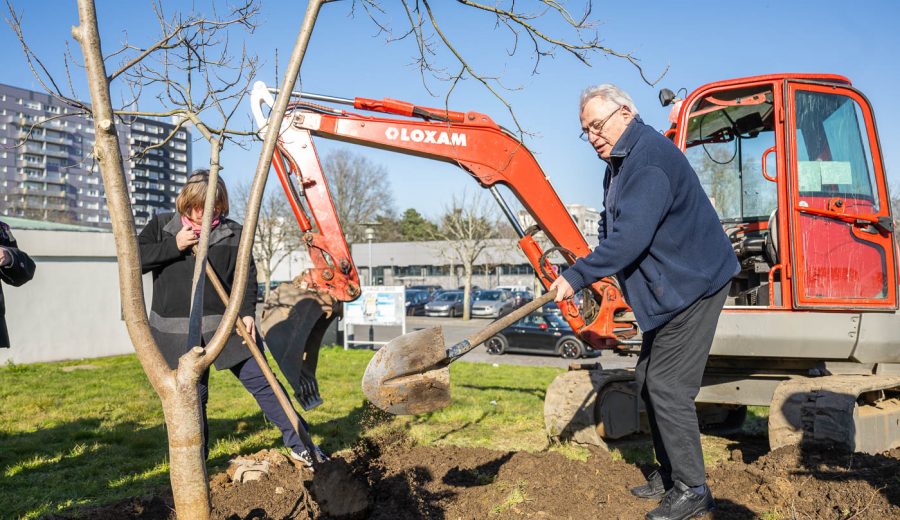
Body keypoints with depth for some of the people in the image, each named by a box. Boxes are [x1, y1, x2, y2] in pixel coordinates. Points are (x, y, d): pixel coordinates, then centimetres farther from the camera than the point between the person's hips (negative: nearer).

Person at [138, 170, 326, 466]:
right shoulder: (162, 227, 5)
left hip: (226, 325, 0)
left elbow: (247, 276, 2)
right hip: (179, 333, 0)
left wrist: (247, 312, -13)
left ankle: (300, 444, 6)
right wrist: (173, 246, -14)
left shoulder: (233, 233, 3)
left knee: (261, 381, -2)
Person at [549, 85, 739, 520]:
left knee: (667, 387, -8)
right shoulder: (621, 161, 13)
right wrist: (593, 272, 6)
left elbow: (631, 237, -28)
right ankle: (670, 474, 28)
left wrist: (578, 276, -22)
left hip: (692, 285, -11)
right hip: (668, 288, 11)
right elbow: (613, 227, 21)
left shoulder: (649, 157, -21)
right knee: (648, 380, 15)